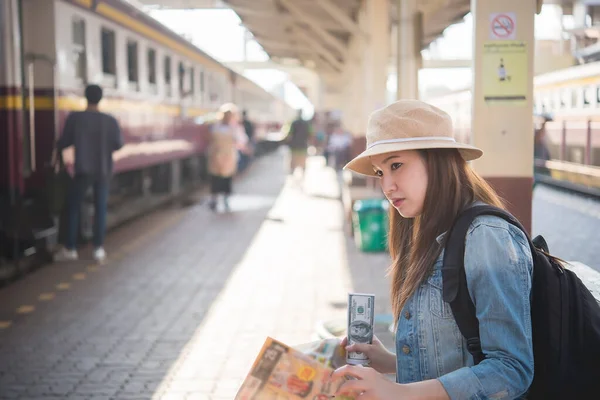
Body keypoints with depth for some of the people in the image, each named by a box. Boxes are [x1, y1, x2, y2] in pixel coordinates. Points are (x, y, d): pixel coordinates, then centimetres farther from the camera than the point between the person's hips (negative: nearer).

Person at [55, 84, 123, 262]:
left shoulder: (75, 117, -8)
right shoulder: (110, 120, -3)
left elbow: (66, 141, 0)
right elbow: (118, 144, -2)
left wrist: (56, 147, 22)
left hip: (83, 170, -2)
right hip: (103, 170, 2)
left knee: (73, 208, 8)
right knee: (100, 209, 8)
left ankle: (70, 249, 8)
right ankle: (99, 249, 4)